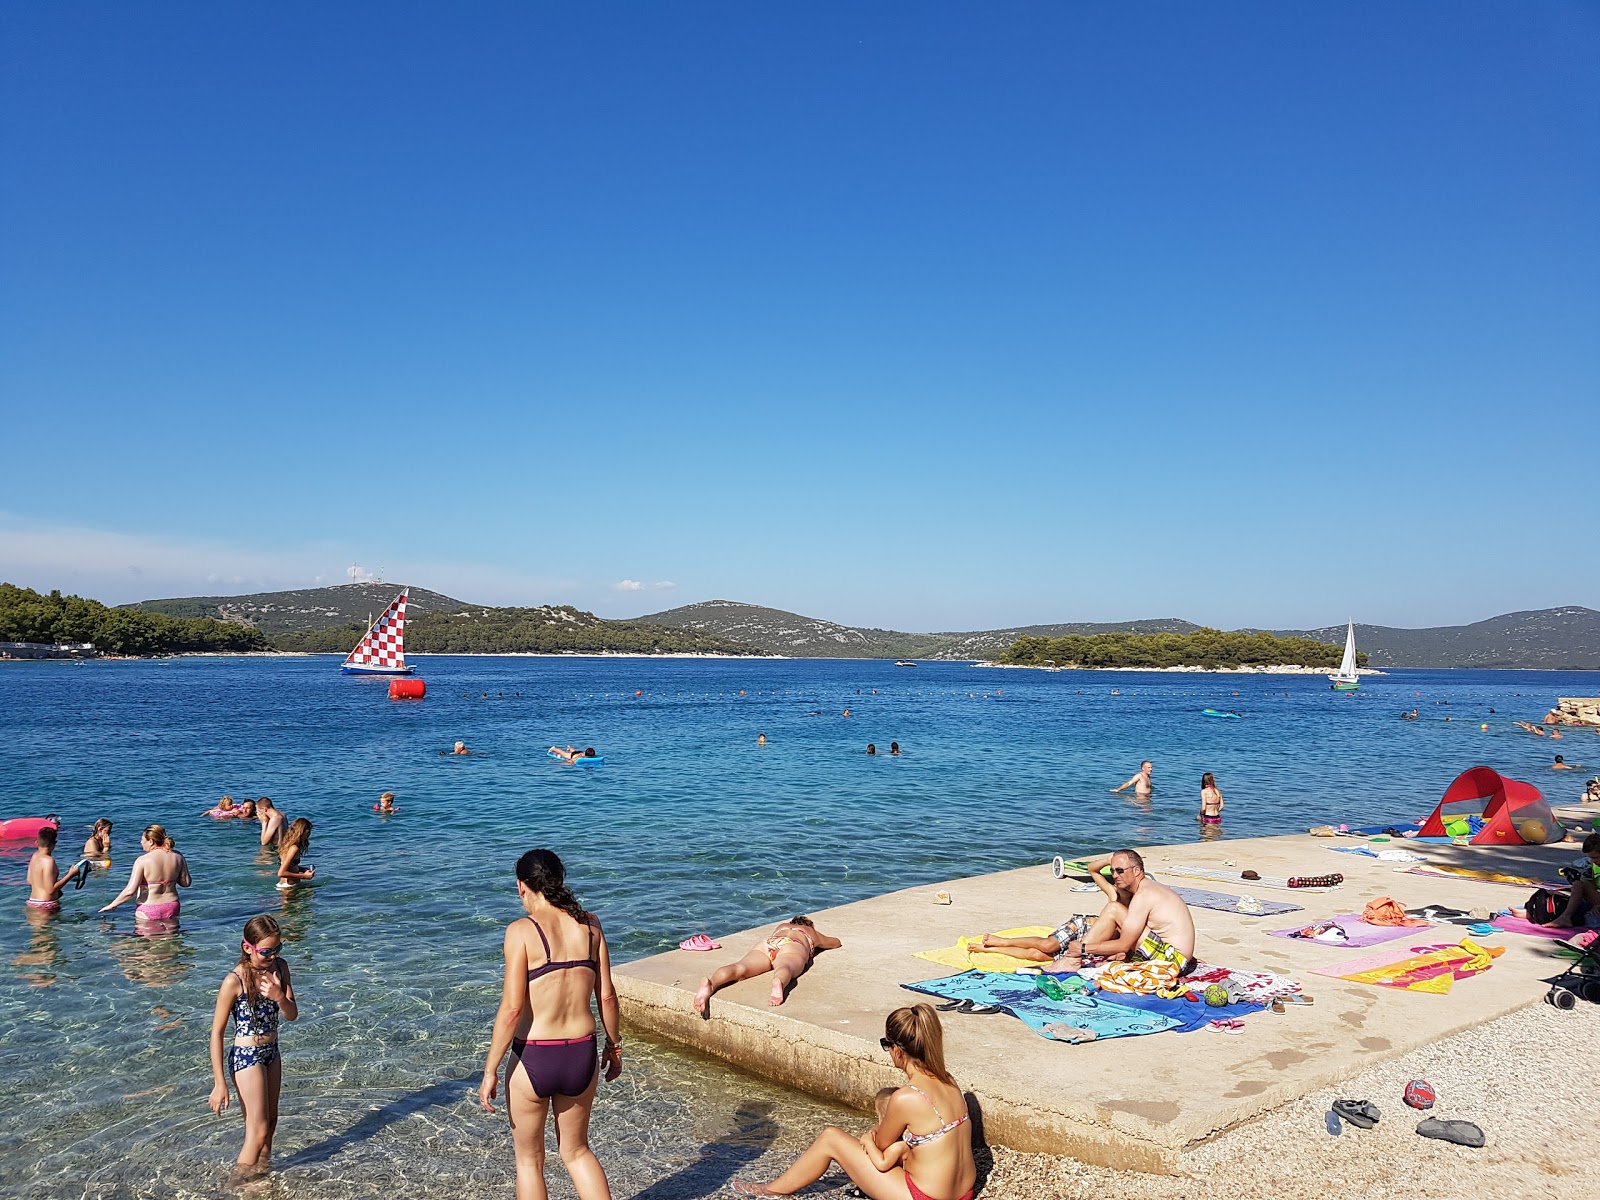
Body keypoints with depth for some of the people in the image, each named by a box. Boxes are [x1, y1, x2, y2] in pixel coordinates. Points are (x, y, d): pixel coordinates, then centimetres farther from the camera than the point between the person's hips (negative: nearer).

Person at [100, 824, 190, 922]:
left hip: (148, 911, -4)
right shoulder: (177, 856, -1)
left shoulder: (143, 861, -13)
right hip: (172, 907, 4)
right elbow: (186, 882, 5)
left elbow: (130, 890, -17)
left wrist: (112, 905, -4)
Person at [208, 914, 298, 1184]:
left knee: (270, 1122, 17)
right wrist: (220, 1083, -16)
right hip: (246, 1057, -6)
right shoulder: (234, 981, -22)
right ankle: (240, 1183, 15)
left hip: (271, 1052, 6)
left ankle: (262, 1169, 35)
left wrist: (279, 996, -25)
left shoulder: (280, 967, -5)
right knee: (258, 1131, -2)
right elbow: (217, 1032, -16)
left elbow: (292, 1015, -2)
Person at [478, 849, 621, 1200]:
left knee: (529, 1159, 19)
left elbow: (512, 1008, -16)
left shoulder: (522, 930, -13)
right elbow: (607, 996, 3)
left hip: (532, 1059, -4)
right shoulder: (589, 924, -1)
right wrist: (614, 1045, 17)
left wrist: (490, 1071, -7)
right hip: (582, 1056, 4)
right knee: (576, 1151, 26)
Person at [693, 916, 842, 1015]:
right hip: (793, 948, -3)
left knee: (741, 968, -24)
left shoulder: (782, 926, 45)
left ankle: (710, 982, -55)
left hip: (767, 944, 3)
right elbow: (837, 942, 59)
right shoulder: (813, 932, 40)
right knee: (785, 968, -35)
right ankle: (778, 983, -73)